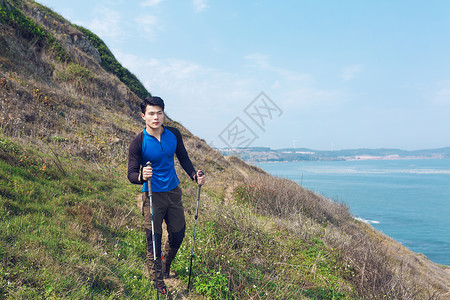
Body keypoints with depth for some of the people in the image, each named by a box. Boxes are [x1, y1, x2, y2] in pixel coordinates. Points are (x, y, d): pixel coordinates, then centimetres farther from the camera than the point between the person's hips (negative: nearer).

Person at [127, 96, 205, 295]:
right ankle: (158, 281, 20)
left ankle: (166, 261, 45)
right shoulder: (138, 143, -14)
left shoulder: (174, 134, -3)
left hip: (173, 191, 4)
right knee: (153, 239, 0)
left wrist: (195, 176, -6)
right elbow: (131, 174, -14)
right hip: (152, 195, -4)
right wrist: (142, 176, -37)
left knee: (178, 233, 14)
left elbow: (183, 159, 10)